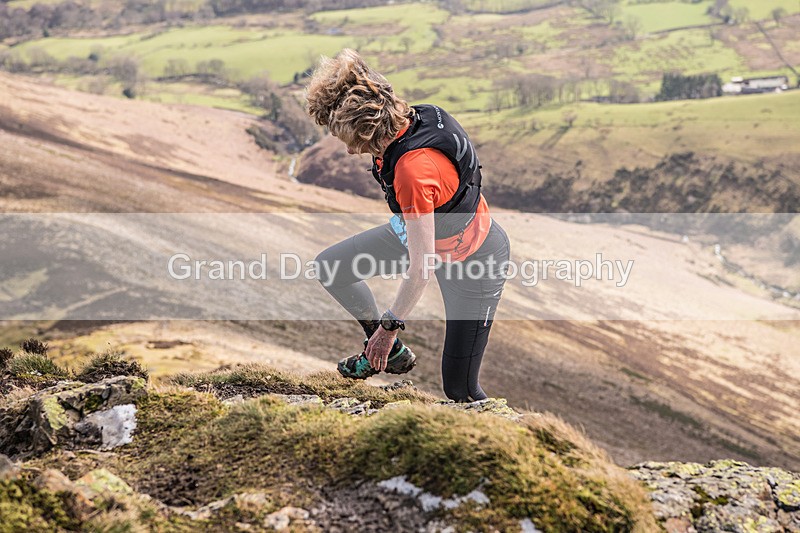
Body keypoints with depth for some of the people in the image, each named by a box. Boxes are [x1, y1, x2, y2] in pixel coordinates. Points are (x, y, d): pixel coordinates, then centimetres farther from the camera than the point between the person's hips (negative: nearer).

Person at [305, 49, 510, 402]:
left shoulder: (413, 170, -39)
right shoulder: (408, 119, -16)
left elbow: (421, 269, -32)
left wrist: (389, 326, -18)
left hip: (474, 262, -9)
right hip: (426, 231, 9)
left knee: (459, 389, -3)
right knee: (328, 266, 9)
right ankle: (392, 352, 25)